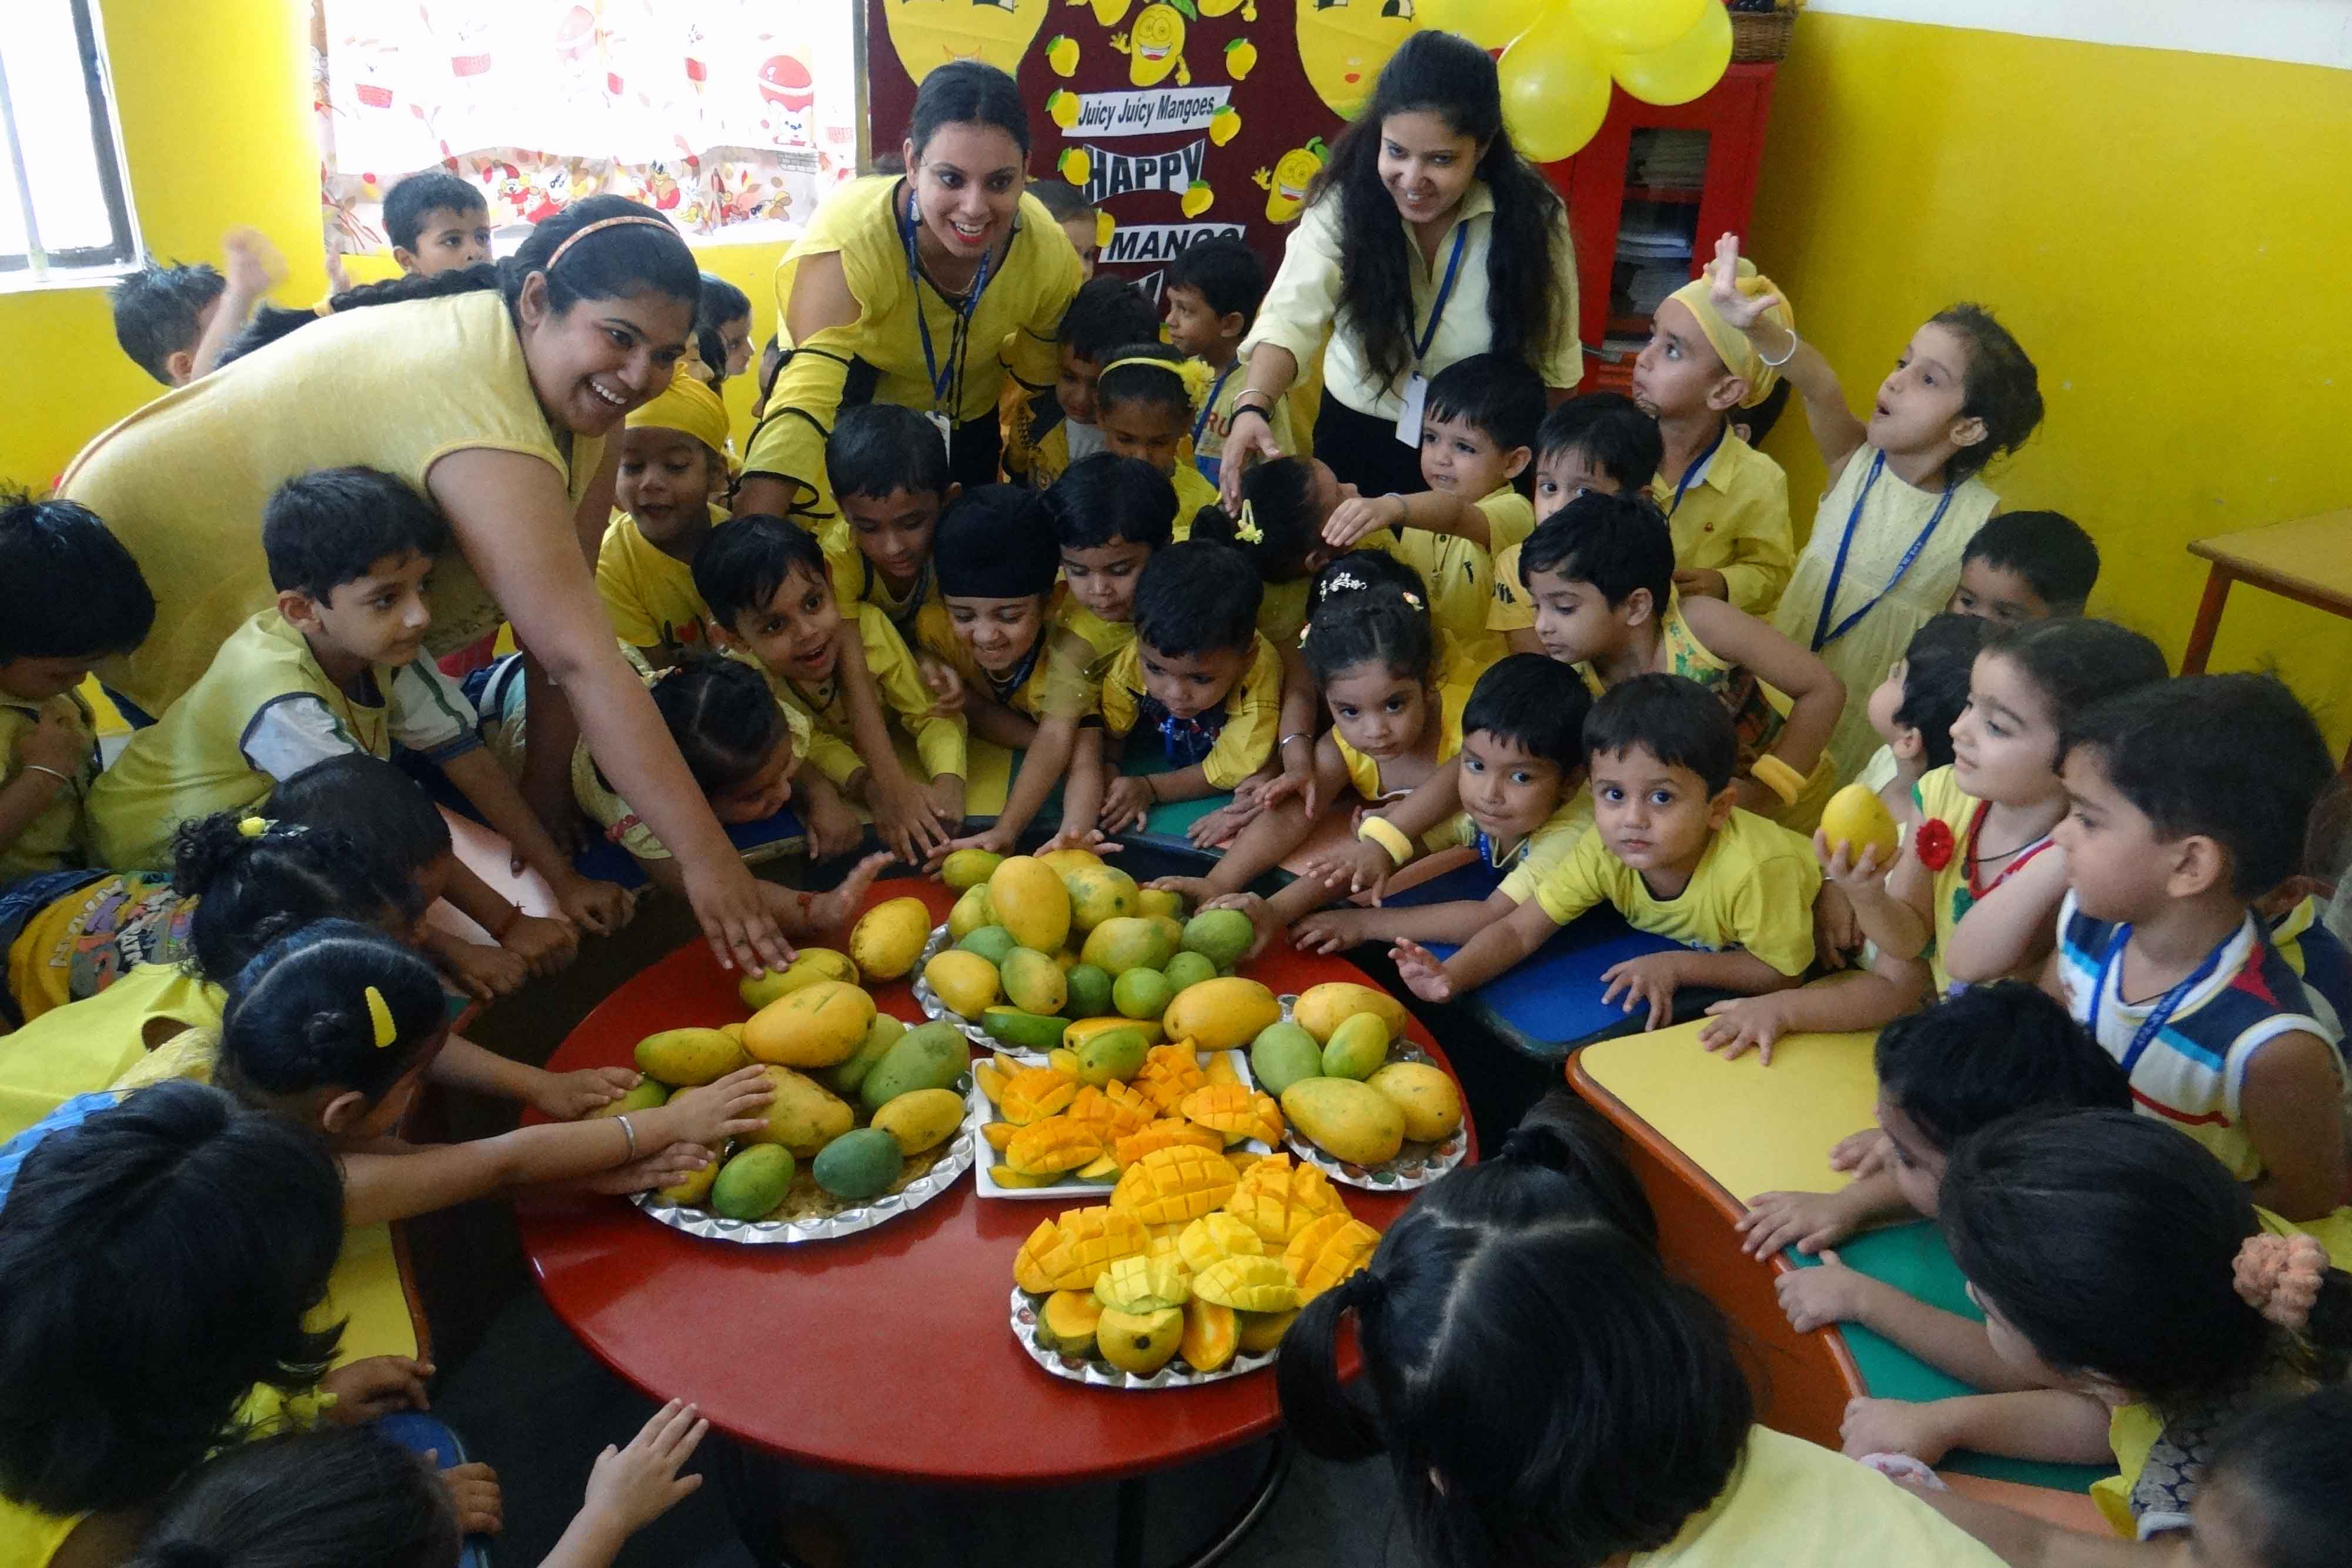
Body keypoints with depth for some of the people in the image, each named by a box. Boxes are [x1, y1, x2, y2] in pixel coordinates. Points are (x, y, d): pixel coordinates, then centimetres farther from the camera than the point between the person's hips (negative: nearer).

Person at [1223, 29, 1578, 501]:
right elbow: (1293, 314, -29)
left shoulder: (1530, 216, -17)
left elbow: (1552, 364, -10)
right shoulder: (1346, 198, -17)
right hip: (1355, 437, 1)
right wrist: (1253, 406, -48)